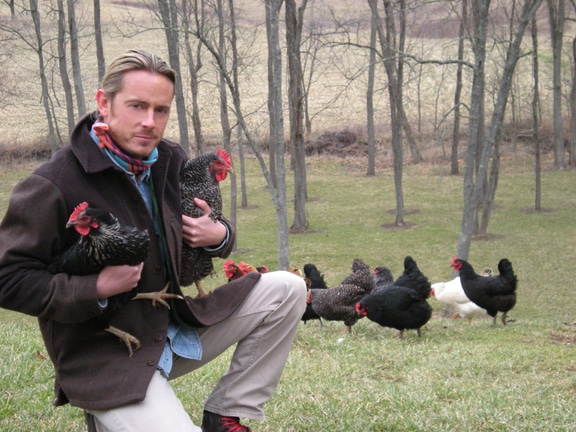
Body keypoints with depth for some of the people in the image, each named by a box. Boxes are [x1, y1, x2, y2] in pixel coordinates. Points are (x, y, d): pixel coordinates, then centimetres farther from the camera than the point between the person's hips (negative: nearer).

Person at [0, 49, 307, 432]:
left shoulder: (171, 161, 3)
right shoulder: (52, 186, -19)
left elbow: (208, 226, 19)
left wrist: (219, 236, -7)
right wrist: (97, 288, -26)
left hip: (181, 325, 8)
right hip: (109, 362, -8)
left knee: (287, 290, 2)